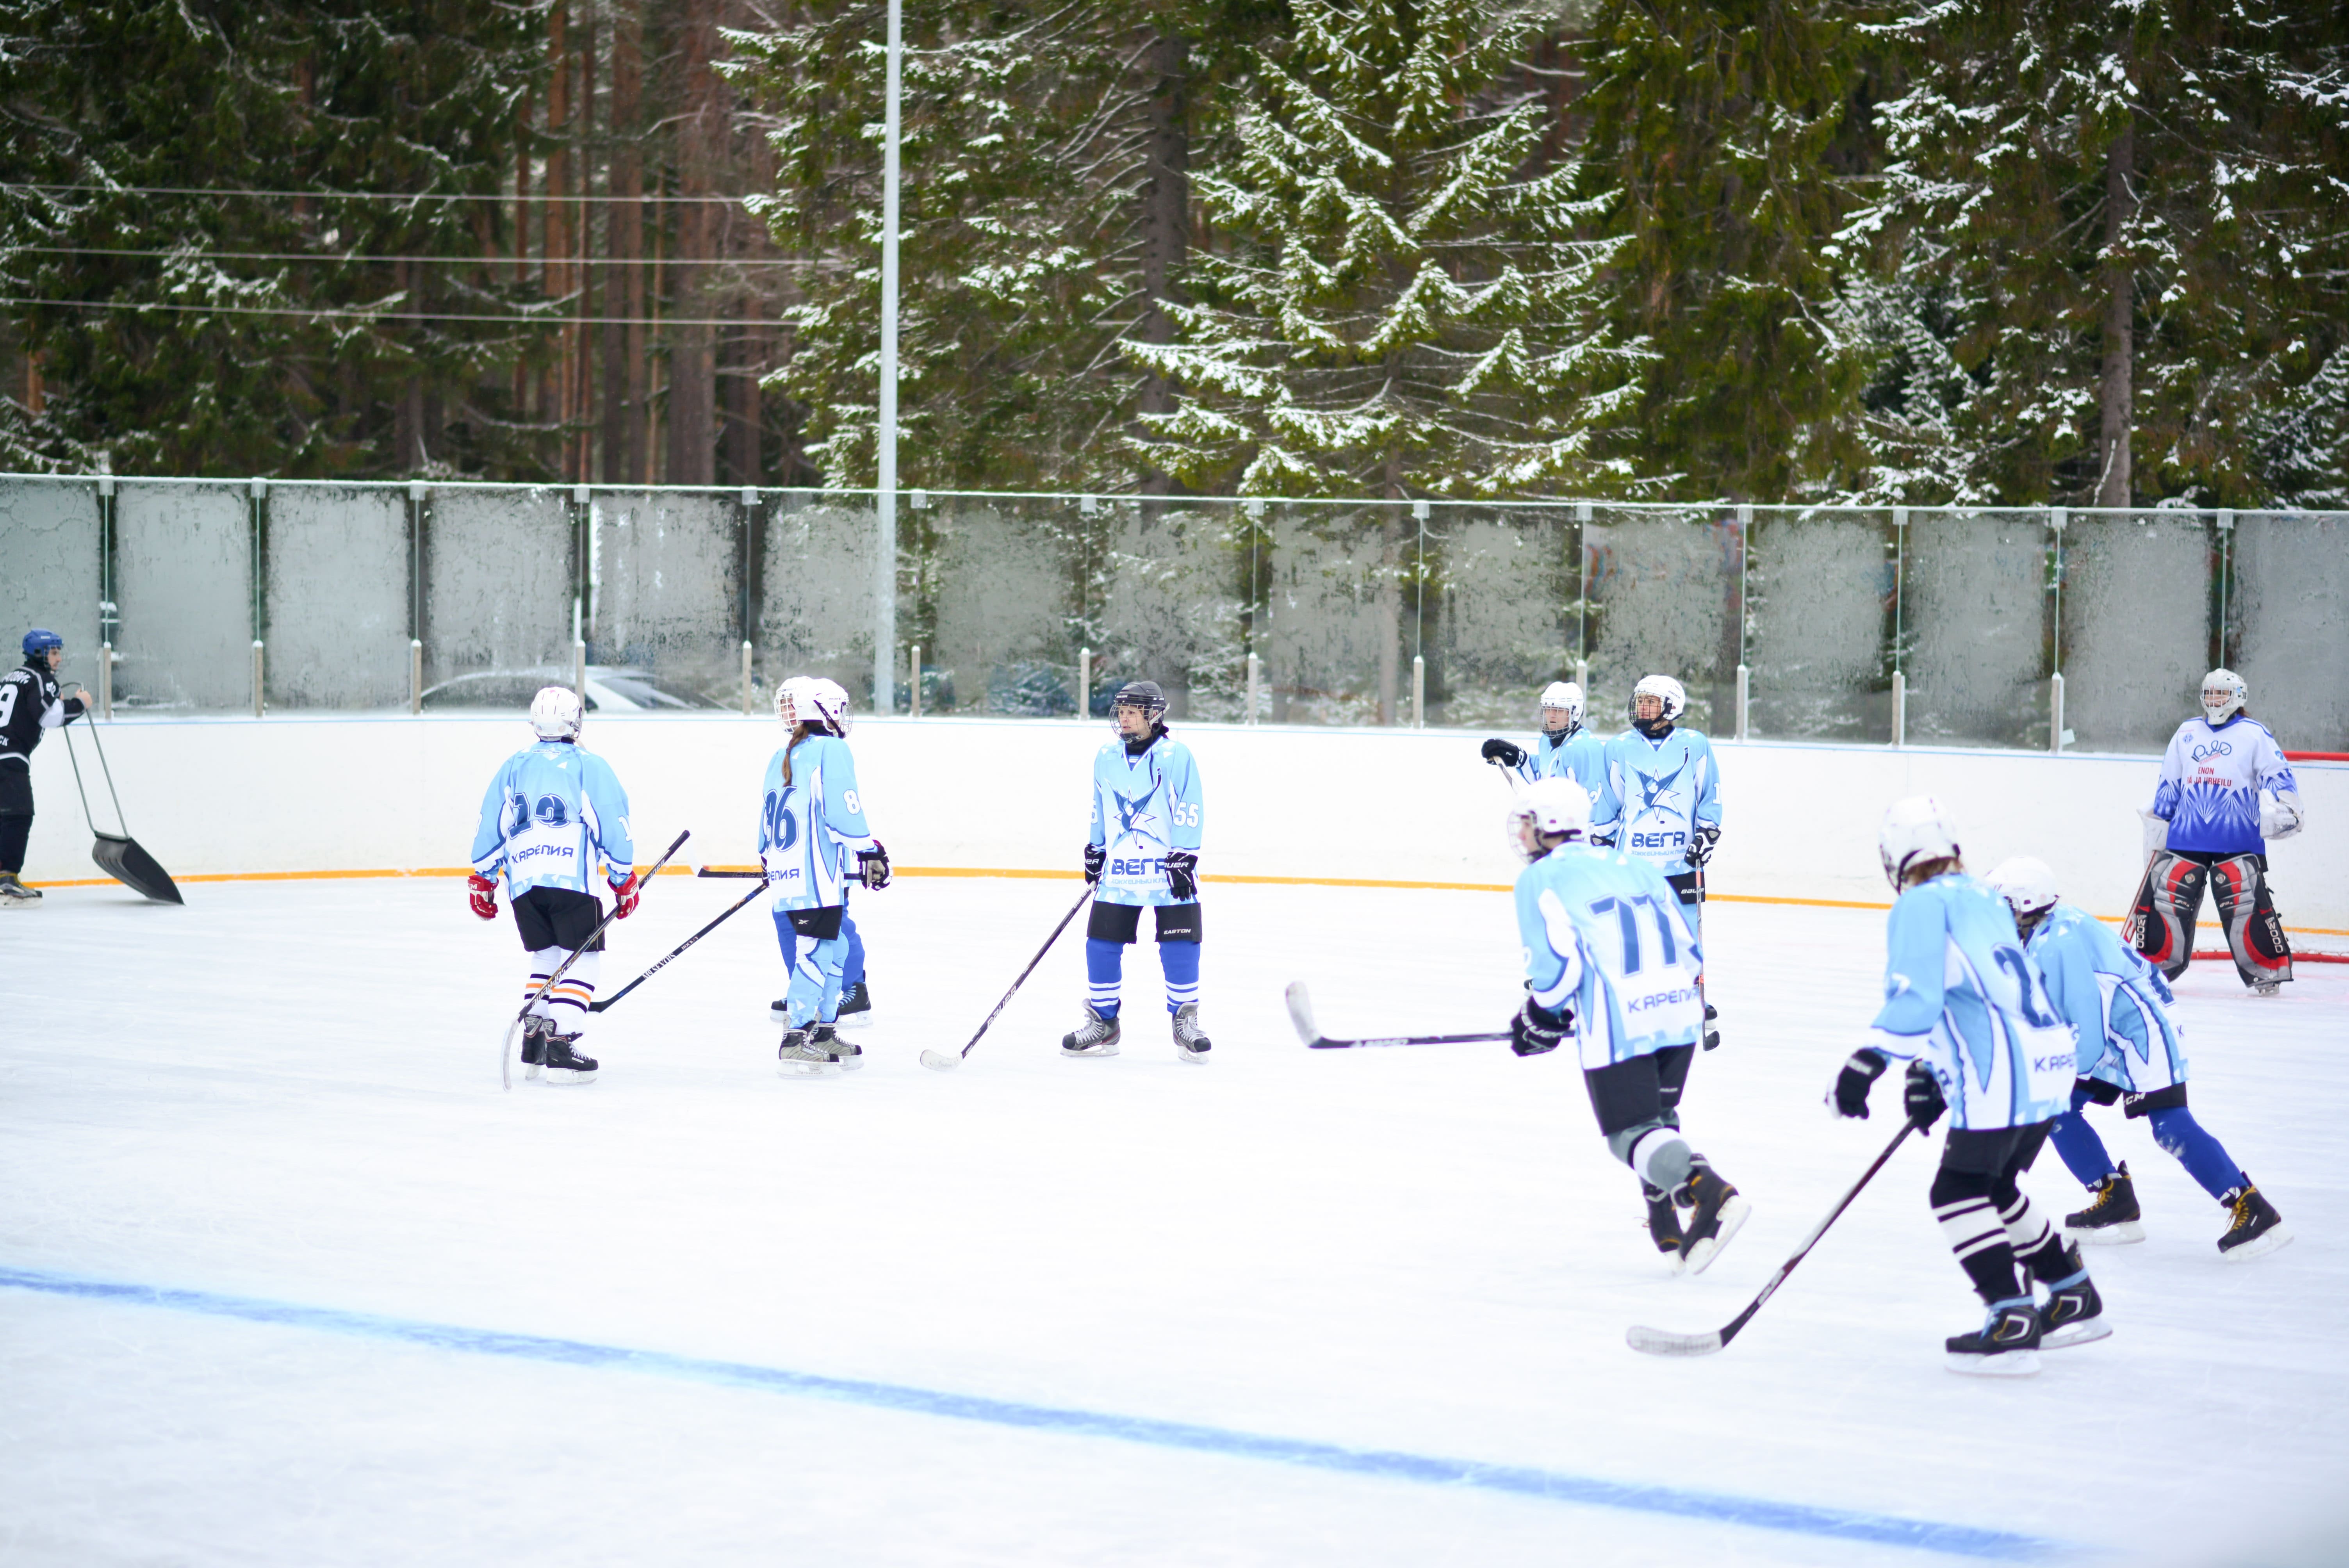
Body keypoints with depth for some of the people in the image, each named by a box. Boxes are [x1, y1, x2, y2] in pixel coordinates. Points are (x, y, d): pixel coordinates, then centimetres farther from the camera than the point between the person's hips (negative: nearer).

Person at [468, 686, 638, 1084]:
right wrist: (624, 880, 10)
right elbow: (614, 827, 2)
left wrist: (482, 881, 23)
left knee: (546, 957, 20)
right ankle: (560, 1048, -14)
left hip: (522, 884, 5)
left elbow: (490, 827, 16)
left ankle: (533, 1045, 14)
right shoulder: (591, 766, 4)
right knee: (581, 959, -1)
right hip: (572, 880, -5)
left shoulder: (513, 767, 15)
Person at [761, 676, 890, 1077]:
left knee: (835, 950, 18)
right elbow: (843, 811, -16)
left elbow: (767, 820, 22)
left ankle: (824, 1032, 22)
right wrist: (871, 853, -9)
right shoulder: (831, 750, -9)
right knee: (816, 954, -8)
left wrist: (770, 862, 33)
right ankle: (795, 1041, -11)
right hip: (818, 877, -9)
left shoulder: (780, 758, 16)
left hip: (785, 877, 9)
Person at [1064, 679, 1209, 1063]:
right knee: (1102, 943, 1)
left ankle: (1185, 1021, 7)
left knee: (1179, 945, -6)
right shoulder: (1106, 759, 9)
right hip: (1119, 869, 4)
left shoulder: (1176, 756, -8)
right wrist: (1095, 850, 19)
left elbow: (1188, 811, -9)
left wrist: (1184, 858, -14)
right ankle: (1103, 1023, 13)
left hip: (1169, 868, -4)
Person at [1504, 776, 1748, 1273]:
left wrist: (1541, 1018, 8)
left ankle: (1712, 1194, -26)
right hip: (1679, 1009, 7)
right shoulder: (1632, 866, 21)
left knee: (1632, 1133, -1)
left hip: (1616, 1025, -7)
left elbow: (1556, 966, -9)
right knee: (1657, 1117, 25)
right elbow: (1689, 950, 16)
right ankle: (1671, 1233, 19)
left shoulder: (1538, 880, 2)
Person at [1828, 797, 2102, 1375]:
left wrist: (1866, 1064, -20)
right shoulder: (1983, 899, 23)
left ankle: (2012, 1323, -12)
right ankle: (2073, 1299, 30)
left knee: (1958, 1191, -4)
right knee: (1994, 1187, 23)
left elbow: (1916, 996, -17)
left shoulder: (1920, 905, -4)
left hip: (2003, 1072, -9)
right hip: (2049, 1060, 9)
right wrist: (1931, 1073, 32)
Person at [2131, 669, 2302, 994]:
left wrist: (2284, 806, -21)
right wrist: (2156, 822, 19)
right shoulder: (2187, 733, 16)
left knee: (2246, 903, -11)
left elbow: (2276, 773, -4)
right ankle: (2153, 965, 10)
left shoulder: (2254, 734, 3)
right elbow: (2169, 784, 21)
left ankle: (2268, 971, 0)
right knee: (2165, 895, -2)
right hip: (2185, 839, 4)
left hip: (2238, 841, -4)